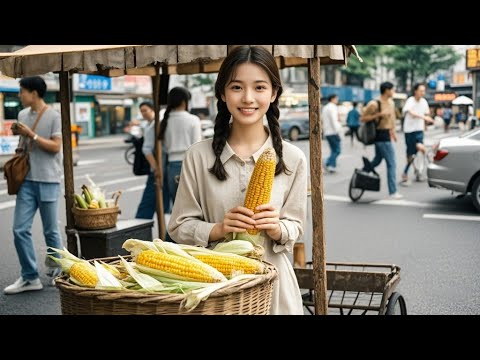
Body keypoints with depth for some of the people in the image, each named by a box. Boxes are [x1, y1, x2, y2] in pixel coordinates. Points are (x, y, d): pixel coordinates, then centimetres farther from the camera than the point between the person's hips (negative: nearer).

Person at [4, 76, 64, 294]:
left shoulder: (54, 116, -6)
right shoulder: (23, 115, 12)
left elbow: (55, 146, -12)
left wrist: (31, 134, -15)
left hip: (48, 181, -5)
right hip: (27, 180, 5)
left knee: (51, 231, 4)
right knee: (20, 229, -1)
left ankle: (57, 273, 22)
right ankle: (30, 277, 8)